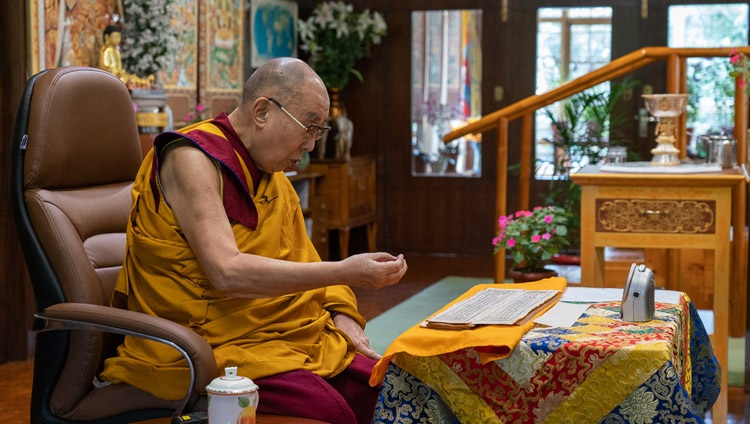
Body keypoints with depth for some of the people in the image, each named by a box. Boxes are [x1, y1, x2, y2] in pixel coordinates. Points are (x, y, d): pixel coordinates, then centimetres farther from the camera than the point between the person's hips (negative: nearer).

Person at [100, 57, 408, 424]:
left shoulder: (272, 173, 15)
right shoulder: (191, 159, -13)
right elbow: (228, 273, -24)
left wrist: (340, 313, 1)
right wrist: (343, 273, -26)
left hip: (282, 335, 8)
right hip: (206, 344, -8)